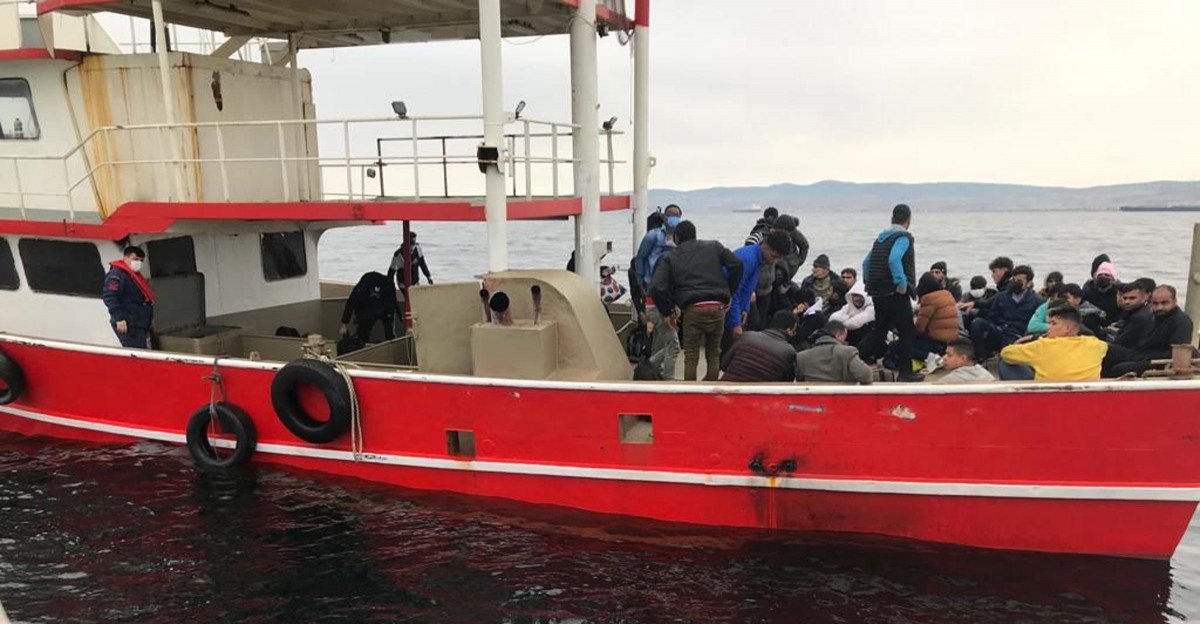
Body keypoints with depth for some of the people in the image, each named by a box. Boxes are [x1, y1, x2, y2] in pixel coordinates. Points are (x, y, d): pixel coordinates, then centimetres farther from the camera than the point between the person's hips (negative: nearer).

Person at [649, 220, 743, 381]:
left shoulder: (669, 258, 14)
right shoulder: (714, 246, 18)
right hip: (717, 307, 2)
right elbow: (736, 264, 5)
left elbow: (656, 287, 1)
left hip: (692, 309, -2)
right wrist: (729, 293, 13)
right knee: (714, 354, 13)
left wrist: (668, 311, 11)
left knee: (691, 357, 6)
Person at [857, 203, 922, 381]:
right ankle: (906, 372, 5)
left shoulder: (880, 237, 15)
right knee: (906, 331, 2)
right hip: (895, 294, -8)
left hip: (878, 292, 8)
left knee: (880, 330, 17)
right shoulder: (903, 237, -11)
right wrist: (902, 284, -23)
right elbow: (894, 260, -28)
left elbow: (866, 263, 18)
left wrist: (869, 283, 23)